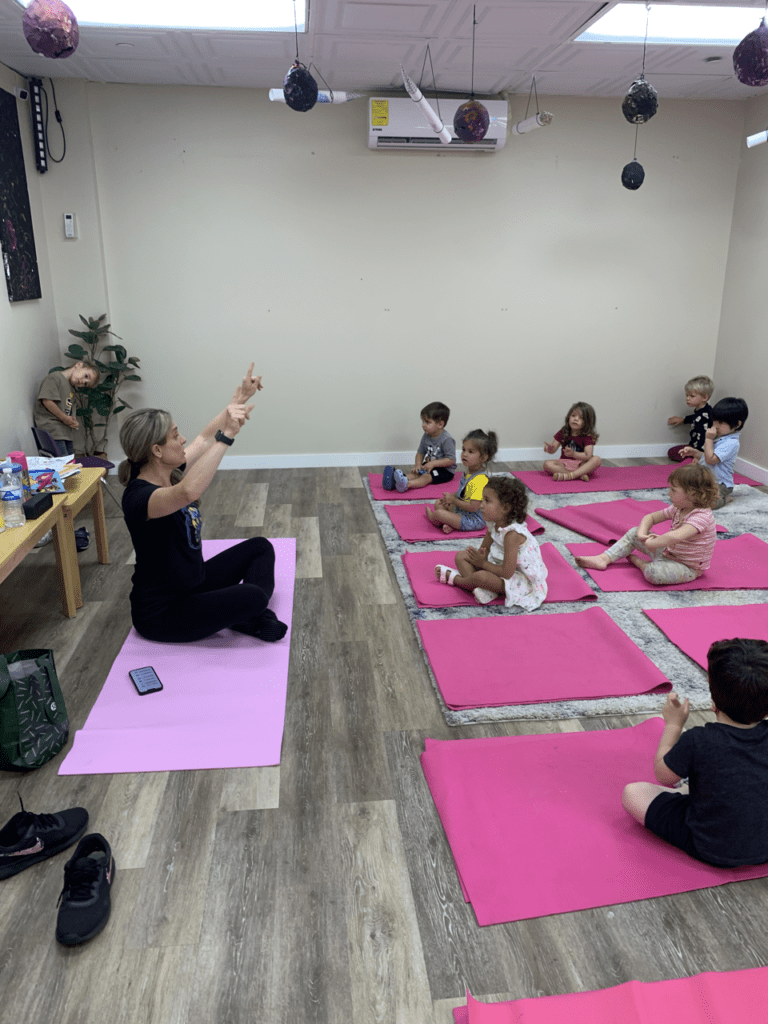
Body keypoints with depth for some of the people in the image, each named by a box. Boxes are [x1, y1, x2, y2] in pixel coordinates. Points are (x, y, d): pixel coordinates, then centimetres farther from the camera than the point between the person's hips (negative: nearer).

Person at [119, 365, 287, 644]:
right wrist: (227, 435, -48)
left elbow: (205, 439, 13)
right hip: (161, 612, -10)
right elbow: (188, 491, -51)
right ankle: (242, 615, 1)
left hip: (191, 584, 10)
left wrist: (241, 396, 13)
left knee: (259, 547, 13)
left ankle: (249, 613, -2)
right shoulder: (139, 497, -29)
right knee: (252, 597, -31)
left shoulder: (168, 473, -2)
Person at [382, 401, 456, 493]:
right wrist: (418, 464, -10)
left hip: (445, 470, -7)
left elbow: (451, 460, -22)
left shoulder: (447, 440, -19)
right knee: (416, 473, -18)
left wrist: (433, 463, -25)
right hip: (429, 465, 7)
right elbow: (420, 453, 10)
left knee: (427, 476, -31)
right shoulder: (426, 436, 3)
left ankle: (407, 484, -59)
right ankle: (394, 481, -44)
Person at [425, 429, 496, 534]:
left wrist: (453, 500, -19)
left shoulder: (480, 480, -29)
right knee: (438, 503, 18)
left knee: (439, 513, -21)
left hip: (473, 520, -11)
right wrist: (451, 496, 1)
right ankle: (449, 524, -7)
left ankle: (433, 516, 16)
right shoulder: (468, 472, 3)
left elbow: (473, 507, -32)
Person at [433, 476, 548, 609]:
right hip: (499, 564, 10)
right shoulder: (493, 524, -3)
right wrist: (479, 556, -13)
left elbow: (507, 573, -30)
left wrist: (483, 563, -18)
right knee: (461, 556, 3)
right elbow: (485, 548, 9)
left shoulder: (512, 533, -31)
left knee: (481, 576, -36)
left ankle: (455, 579, -4)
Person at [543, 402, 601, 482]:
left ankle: (569, 475, -43)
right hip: (565, 464, 2)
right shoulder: (563, 433, 2)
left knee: (596, 459, -30)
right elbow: (553, 449, 0)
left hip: (582, 464, -2)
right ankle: (580, 475, -35)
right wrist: (550, 449, -26)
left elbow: (588, 455, -22)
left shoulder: (587, 436, -8)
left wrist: (573, 454, -40)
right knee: (547, 464, -25)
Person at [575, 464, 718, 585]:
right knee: (634, 533, 10)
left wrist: (651, 543, -34)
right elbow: (650, 517, 9)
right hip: (669, 552, 9)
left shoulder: (702, 516, -30)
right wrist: (642, 534, -10)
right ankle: (604, 559, 2)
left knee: (655, 572, -39)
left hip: (688, 568, -9)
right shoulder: (678, 509, 1)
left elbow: (675, 536, -46)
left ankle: (636, 561, -6)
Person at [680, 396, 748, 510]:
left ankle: (723, 499, -2)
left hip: (719, 484, -10)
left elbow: (711, 459, -25)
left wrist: (708, 439, -19)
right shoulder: (718, 437, 12)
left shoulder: (731, 443, -20)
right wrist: (693, 452, 8)